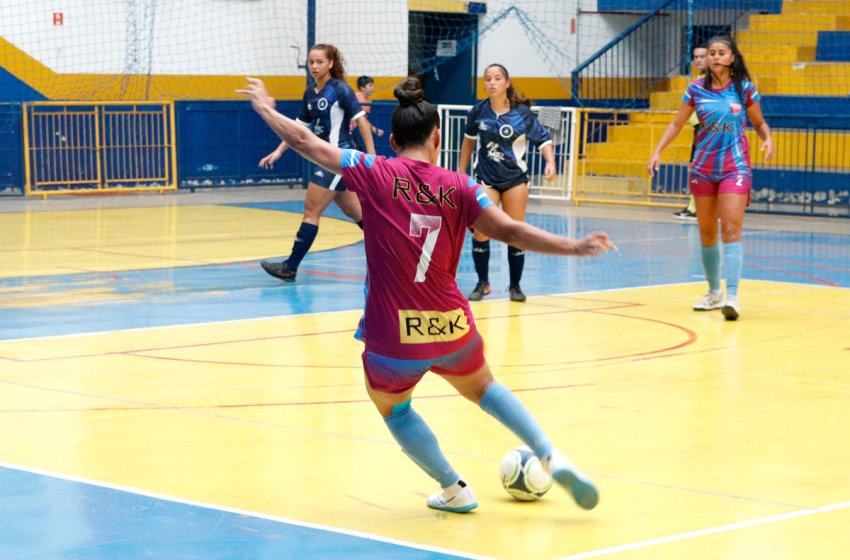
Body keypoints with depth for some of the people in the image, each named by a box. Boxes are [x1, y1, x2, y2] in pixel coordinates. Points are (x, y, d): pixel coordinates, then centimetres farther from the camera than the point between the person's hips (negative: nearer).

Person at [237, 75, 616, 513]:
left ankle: (454, 490, 26)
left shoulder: (375, 173, -6)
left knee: (392, 408, 28)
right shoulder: (457, 187, -2)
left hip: (392, 338, -2)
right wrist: (574, 247, -3)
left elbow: (306, 143, 0)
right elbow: (510, 231, -7)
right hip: (451, 329, 2)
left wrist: (265, 107, 15)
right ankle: (552, 457, 17)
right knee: (483, 388, 31)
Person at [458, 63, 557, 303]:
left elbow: (543, 139, -7)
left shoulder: (521, 112, -10)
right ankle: (483, 284, 6)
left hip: (515, 178, -1)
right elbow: (469, 139, 12)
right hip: (486, 178, 1)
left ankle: (515, 285, 16)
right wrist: (462, 172, 14)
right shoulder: (478, 110, -4)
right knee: (480, 231, -9)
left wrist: (550, 162, -24)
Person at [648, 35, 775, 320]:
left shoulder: (744, 88, -3)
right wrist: (657, 152, -1)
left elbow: (759, 122, 8)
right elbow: (677, 124, 9)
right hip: (703, 167, 3)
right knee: (707, 233, 10)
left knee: (731, 229, -16)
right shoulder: (697, 89, 1)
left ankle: (732, 297, -22)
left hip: (735, 167, -3)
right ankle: (714, 292, 25)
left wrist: (768, 139, -13)